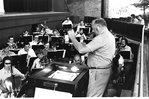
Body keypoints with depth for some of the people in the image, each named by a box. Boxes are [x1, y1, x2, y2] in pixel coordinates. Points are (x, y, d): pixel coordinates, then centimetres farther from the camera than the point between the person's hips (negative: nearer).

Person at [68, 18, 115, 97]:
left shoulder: (101, 38, -23)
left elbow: (82, 50, -27)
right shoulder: (110, 36, 10)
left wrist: (72, 37, -15)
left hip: (98, 72, -10)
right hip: (105, 69, 10)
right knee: (98, 95, 20)